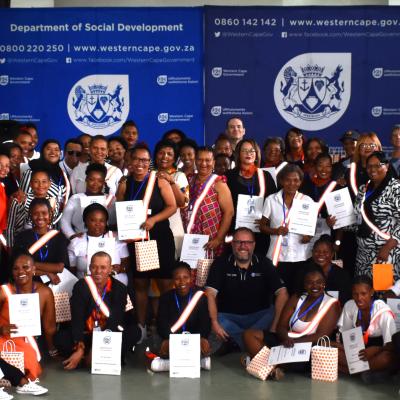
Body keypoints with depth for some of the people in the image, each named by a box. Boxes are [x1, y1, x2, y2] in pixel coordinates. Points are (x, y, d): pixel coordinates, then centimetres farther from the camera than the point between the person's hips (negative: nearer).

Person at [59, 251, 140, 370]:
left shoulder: (120, 289, -8)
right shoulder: (81, 286, -7)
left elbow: (115, 320, -16)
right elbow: (77, 319, -16)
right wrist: (80, 348, -31)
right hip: (86, 336, 0)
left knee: (134, 331, -26)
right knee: (61, 338, -26)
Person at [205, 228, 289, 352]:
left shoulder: (264, 264, 1)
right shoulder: (221, 263, 0)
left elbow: (282, 293, -10)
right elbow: (211, 294, -10)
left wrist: (276, 325, -25)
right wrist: (214, 323, -26)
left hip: (260, 316, 1)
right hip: (229, 317, -1)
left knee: (273, 314, -30)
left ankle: (235, 340, -24)